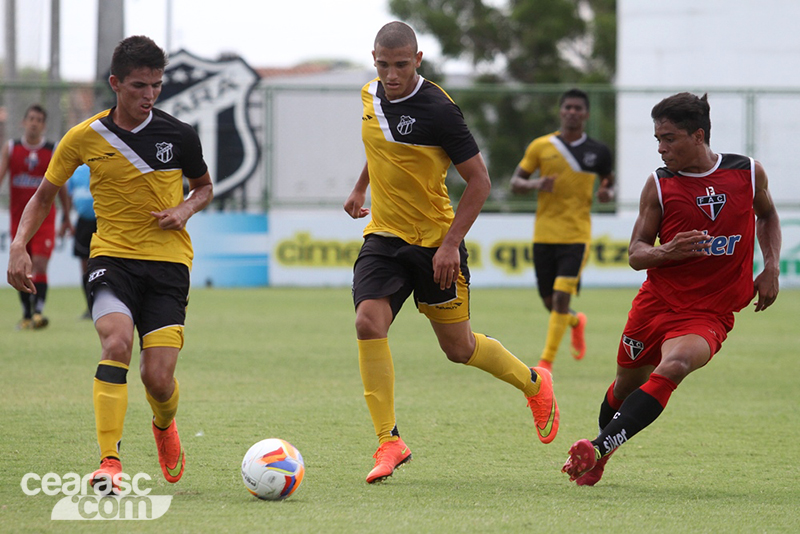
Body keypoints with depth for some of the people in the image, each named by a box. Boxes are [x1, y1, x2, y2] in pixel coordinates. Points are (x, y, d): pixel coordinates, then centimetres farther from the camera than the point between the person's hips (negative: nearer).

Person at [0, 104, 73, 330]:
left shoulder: (53, 151, 2)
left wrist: (66, 218, 12)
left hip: (44, 216, -2)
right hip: (18, 216, 2)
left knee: (40, 264, -16)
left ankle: (38, 311, -22)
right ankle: (27, 315, 18)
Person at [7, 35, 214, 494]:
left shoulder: (179, 136, -1)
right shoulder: (86, 137, -1)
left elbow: (204, 187, 18)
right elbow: (45, 195, 11)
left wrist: (186, 209, -4)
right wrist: (19, 245, -4)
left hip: (168, 263, 0)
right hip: (112, 256, 0)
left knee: (158, 377, -10)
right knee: (116, 343, -28)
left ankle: (165, 426, 28)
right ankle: (109, 461, -27)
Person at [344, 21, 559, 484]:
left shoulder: (438, 110, -19)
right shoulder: (371, 96, 1)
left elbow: (479, 180, -15)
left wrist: (451, 242, -20)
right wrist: (361, 188, 31)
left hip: (436, 242, -5)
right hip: (384, 237, 5)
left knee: (459, 348, 6)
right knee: (369, 324, -18)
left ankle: (534, 383, 36)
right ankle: (389, 442, -13)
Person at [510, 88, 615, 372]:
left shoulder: (597, 152, 3)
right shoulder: (541, 146, 3)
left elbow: (609, 182, 17)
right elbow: (515, 183, 6)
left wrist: (607, 193, -7)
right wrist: (535, 184, -16)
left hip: (577, 235, -2)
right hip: (544, 234, 2)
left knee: (561, 296, -15)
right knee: (550, 302, 7)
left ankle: (547, 361, -9)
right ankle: (576, 321, 42)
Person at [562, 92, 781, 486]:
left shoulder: (749, 173, 0)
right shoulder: (659, 185, -2)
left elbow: (767, 216, 21)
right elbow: (636, 253, 2)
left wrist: (771, 268, 6)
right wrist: (666, 253, -21)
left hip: (710, 313, -2)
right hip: (656, 301, 2)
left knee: (673, 367, -30)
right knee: (625, 385, 13)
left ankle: (598, 448, -35)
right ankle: (596, 460, 42)